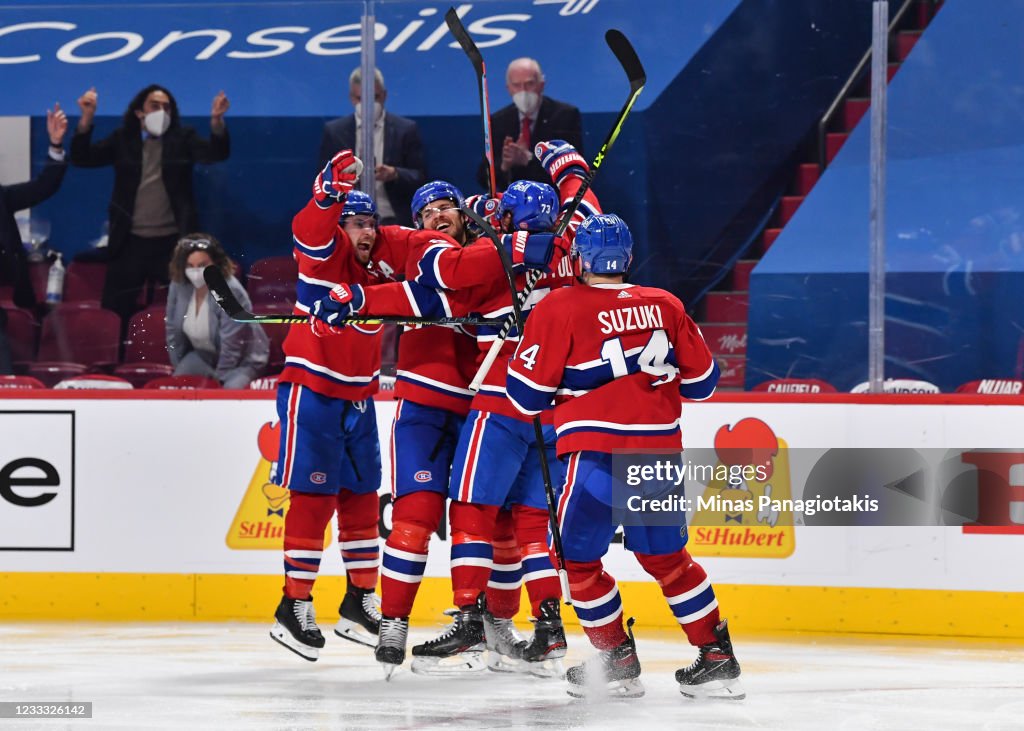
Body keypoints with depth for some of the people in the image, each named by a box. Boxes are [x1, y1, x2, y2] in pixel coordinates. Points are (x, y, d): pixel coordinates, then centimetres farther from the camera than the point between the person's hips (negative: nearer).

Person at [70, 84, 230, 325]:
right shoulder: (122, 139, 7)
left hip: (172, 242, -1)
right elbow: (82, 158, 0)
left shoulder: (183, 139, 4)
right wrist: (87, 118, -15)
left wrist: (217, 120, -30)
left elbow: (216, 153, -11)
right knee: (114, 311, 0)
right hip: (131, 241, 1)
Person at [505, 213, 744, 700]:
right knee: (667, 558, 19)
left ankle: (617, 663, 11)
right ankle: (717, 658, 17)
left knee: (578, 556, 12)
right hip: (662, 452, 5)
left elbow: (527, 394, -4)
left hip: (600, 456, -5)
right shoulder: (665, 306, 7)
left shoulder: (560, 309, -6)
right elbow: (701, 381, 14)